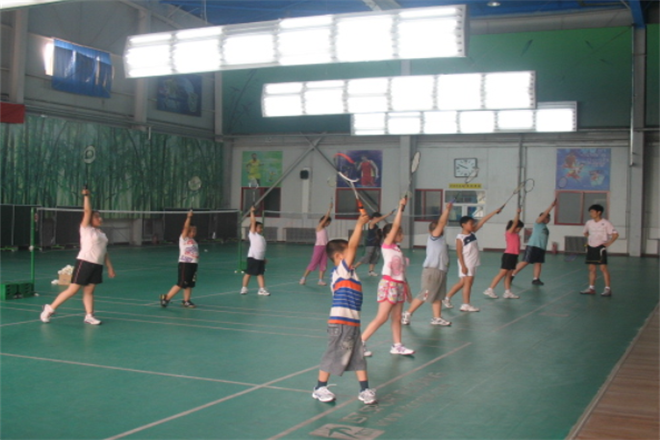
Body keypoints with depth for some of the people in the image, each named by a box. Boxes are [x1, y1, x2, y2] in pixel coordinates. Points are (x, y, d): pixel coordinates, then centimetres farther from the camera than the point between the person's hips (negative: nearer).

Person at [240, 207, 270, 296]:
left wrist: (264, 258, 15)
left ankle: (262, 289, 5)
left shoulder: (261, 237, 18)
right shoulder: (253, 234, -1)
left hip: (261, 258, 6)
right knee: (248, 273, 2)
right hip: (253, 257, -6)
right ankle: (244, 288, 13)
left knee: (260, 274, 5)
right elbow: (253, 222, -8)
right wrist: (252, 212, -8)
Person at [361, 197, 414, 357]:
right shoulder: (387, 246, -6)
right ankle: (361, 342, -4)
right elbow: (395, 226, -15)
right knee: (381, 318, -9)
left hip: (399, 285, 8)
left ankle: (397, 345, 18)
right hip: (388, 284, -8)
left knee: (396, 318, 11)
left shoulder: (398, 250, 15)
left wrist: (406, 287, 16)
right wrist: (400, 208, -12)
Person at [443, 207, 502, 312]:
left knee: (462, 282, 13)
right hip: (466, 263, -8)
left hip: (473, 263, 8)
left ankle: (447, 298, 22)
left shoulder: (472, 233, 7)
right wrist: (463, 266, -19)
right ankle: (466, 304, 4)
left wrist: (495, 212, 6)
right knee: (468, 282, -4)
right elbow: (459, 252, -15)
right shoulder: (460, 237, -14)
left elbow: (483, 221, 6)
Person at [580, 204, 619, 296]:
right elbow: (585, 232, 28)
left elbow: (615, 234, -11)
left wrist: (608, 243, -15)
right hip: (591, 247, 6)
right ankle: (591, 288, 14)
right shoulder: (589, 223, 8)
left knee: (603, 267, -9)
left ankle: (608, 289, -8)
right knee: (591, 268, 9)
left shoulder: (606, 223, -9)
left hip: (600, 247, -6)